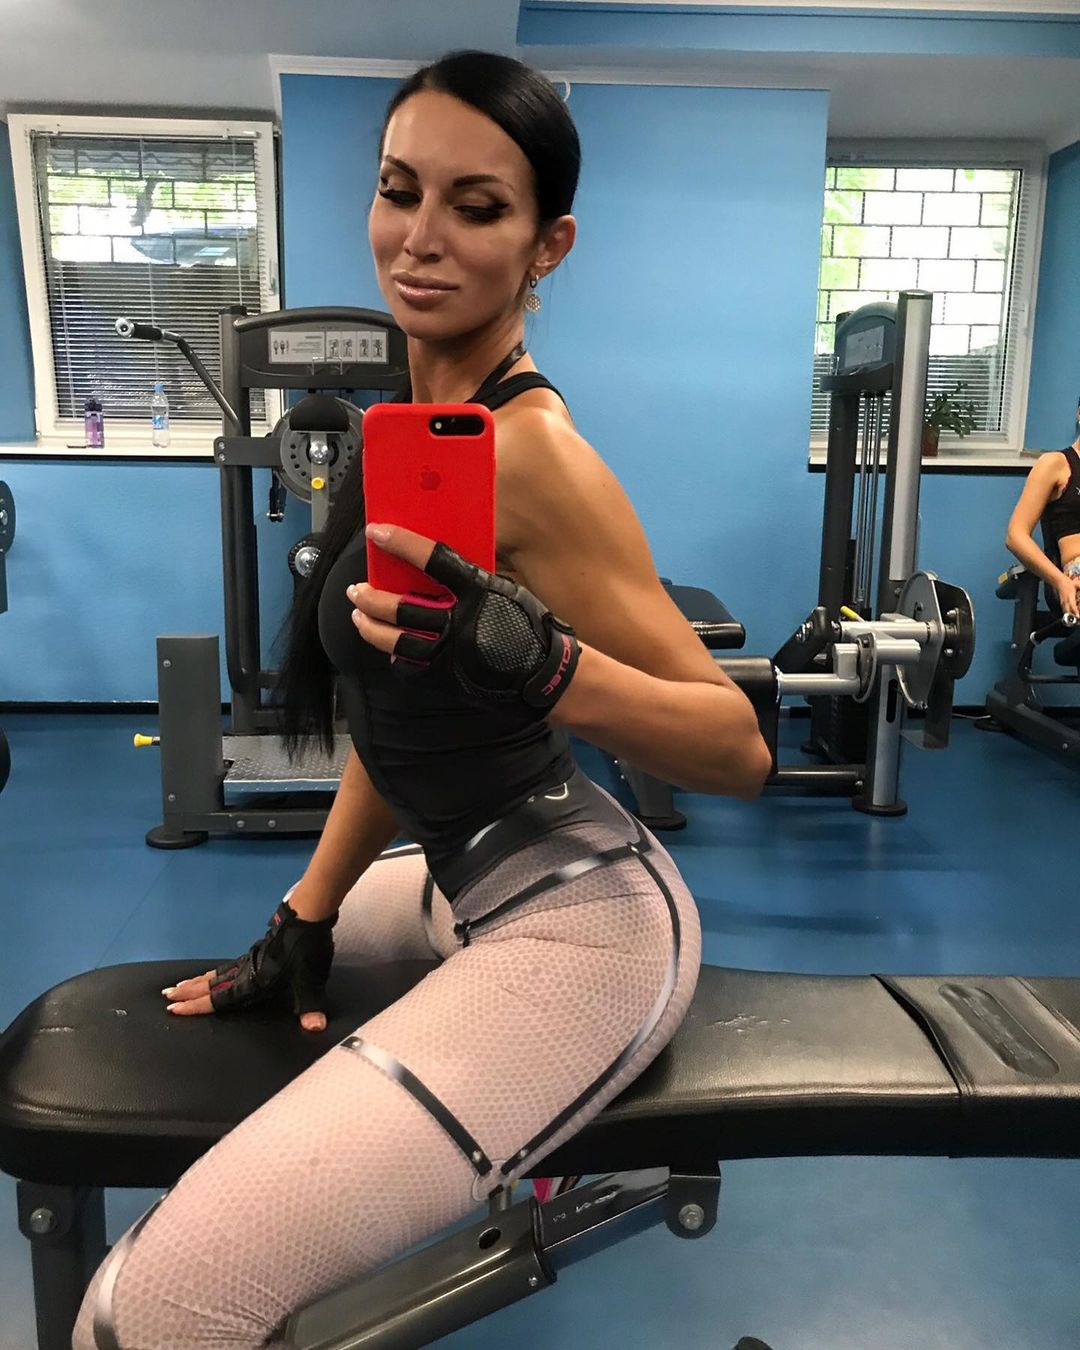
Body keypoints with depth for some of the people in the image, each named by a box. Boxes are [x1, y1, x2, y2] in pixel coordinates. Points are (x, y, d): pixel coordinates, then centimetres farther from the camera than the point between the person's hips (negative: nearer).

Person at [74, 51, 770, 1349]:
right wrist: (305, 919, 14)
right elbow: (395, 702, 12)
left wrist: (527, 658, -36)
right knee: (287, 935, 38)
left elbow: (739, 748, -19)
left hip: (579, 922, -9)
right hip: (477, 881, 10)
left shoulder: (528, 449, -20)